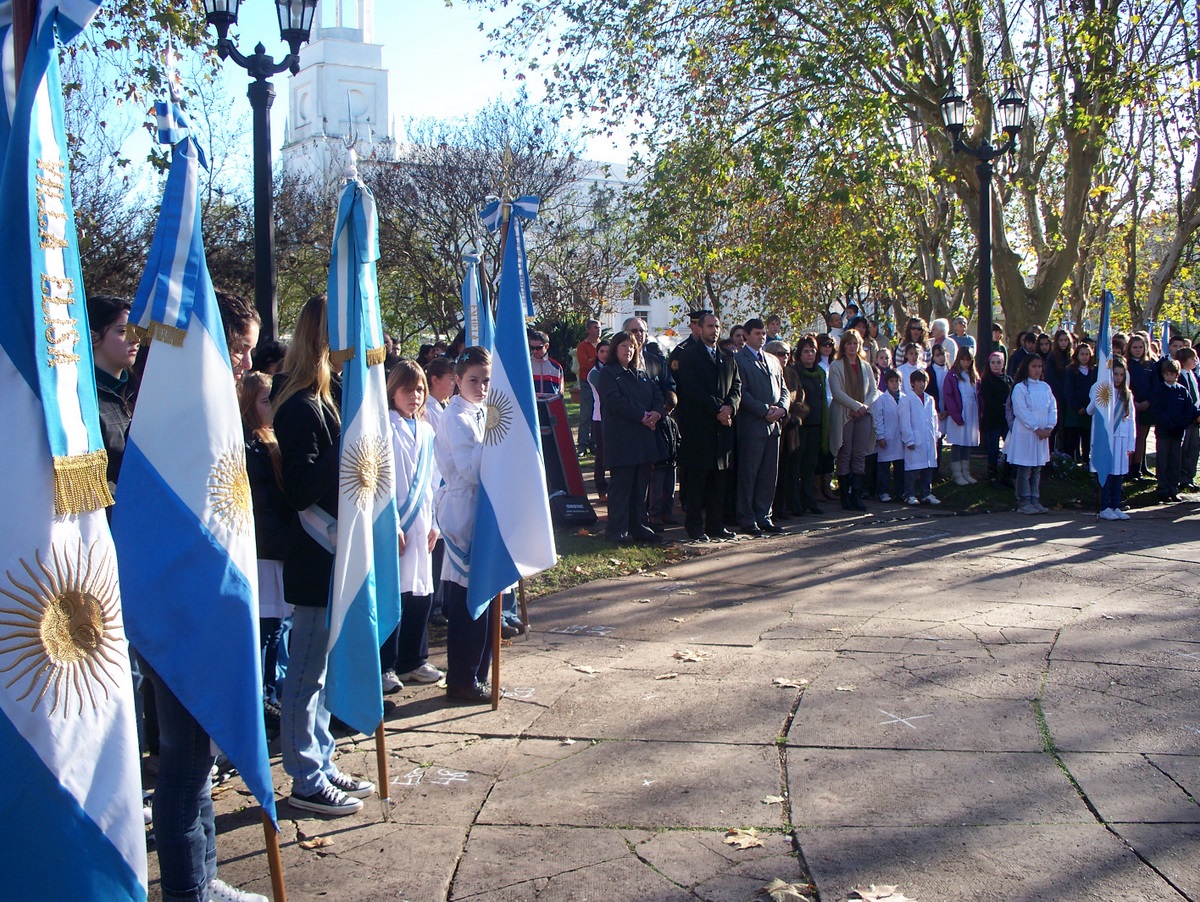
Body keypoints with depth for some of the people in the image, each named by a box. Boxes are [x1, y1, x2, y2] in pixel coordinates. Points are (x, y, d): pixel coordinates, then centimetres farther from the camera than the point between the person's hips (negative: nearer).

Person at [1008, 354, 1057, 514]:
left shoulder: (1045, 387, 11)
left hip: (1043, 433, 6)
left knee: (1037, 469, 9)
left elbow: (1053, 409, 8)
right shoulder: (1020, 388, -6)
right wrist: (1036, 429, -15)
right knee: (1025, 469, -3)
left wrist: (1049, 427, -7)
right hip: (1025, 433, -6)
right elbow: (1021, 411, -13)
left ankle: (1034, 500, 15)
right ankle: (1023, 502, 2)